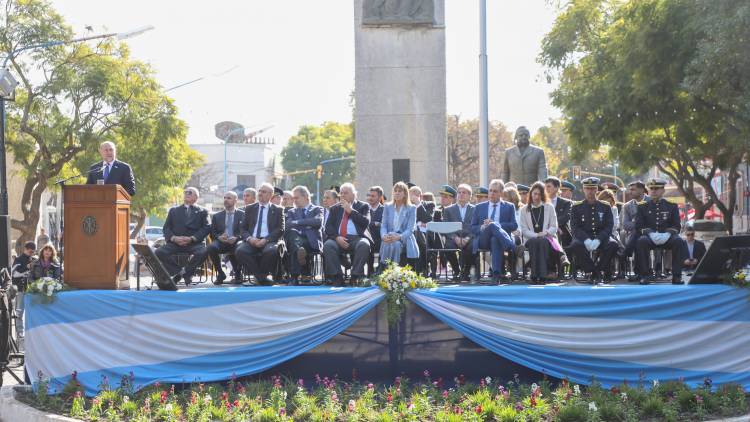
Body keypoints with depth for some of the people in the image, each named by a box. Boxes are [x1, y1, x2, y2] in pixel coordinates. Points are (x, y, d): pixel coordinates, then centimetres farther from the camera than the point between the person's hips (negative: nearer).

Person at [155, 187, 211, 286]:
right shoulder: (173, 210, 24)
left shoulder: (202, 212, 17)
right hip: (175, 242, 2)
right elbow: (166, 228, 13)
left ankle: (187, 271, -9)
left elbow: (206, 228, 2)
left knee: (203, 252, -34)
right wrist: (174, 238, -9)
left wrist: (192, 238, -13)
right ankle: (178, 271, -8)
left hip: (194, 243, -2)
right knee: (159, 252, -25)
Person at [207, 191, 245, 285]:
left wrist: (236, 238, -17)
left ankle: (238, 274, -10)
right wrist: (219, 237, -10)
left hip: (236, 242, -2)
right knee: (210, 248, -32)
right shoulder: (217, 216, 19)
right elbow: (212, 233, 14)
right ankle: (220, 274, -8)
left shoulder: (243, 215, 12)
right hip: (221, 242, 2)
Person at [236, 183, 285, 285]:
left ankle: (261, 275, -12)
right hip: (252, 241, 2)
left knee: (271, 251, -38)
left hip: (269, 241, -2)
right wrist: (249, 238, -9)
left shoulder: (278, 210, 12)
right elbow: (243, 228, 14)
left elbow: (280, 230, 2)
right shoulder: (250, 208, 19)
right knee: (240, 251, -30)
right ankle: (261, 277, -20)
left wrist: (265, 240, -13)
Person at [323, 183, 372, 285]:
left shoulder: (363, 206, 15)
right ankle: (337, 277, -25)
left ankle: (356, 277, -28)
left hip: (357, 238, -2)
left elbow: (366, 222, -3)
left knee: (364, 245, -35)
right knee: (327, 245, -30)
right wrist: (337, 237, -10)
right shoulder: (335, 208, 21)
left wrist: (350, 210, -3)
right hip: (339, 239, 2)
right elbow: (328, 227, 10)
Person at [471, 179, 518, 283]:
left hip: (497, 239, -1)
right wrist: (482, 228, -6)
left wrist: (496, 224, -9)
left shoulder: (509, 207, 19)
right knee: (492, 226, -35)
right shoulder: (479, 207, 24)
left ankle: (496, 274, -51)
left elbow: (514, 226, 5)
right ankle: (513, 248, -43)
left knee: (495, 240, -42)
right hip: (483, 241, 1)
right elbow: (473, 227, 18)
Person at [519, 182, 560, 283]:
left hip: (547, 238, 0)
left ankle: (543, 274, -45)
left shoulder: (549, 207, 14)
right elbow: (524, 230, 5)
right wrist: (536, 235, -12)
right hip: (531, 239, 0)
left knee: (542, 241, -37)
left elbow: (554, 227, 7)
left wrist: (545, 233, -14)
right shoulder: (524, 210, 13)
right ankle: (534, 274, -44)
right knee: (534, 241, -37)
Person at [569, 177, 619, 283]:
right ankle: (591, 271, -18)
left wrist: (598, 240, -19)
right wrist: (586, 240, -22)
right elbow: (575, 227, -2)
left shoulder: (605, 207, 9)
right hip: (583, 237, -1)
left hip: (601, 238, 1)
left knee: (613, 244, -31)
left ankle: (598, 270, -12)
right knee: (575, 245, -35)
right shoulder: (576, 207, 7)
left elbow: (609, 227, 0)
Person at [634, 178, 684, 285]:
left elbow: (676, 226, 5)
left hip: (667, 237, 1)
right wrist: (650, 233, -17)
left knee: (678, 241, -32)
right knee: (641, 241, -35)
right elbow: (639, 226, 3)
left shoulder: (672, 206, 13)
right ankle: (645, 275, -27)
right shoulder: (642, 206, 12)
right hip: (650, 237, 0)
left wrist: (667, 234, -17)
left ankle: (677, 276, -26)